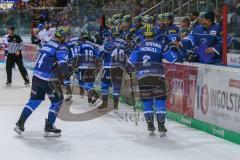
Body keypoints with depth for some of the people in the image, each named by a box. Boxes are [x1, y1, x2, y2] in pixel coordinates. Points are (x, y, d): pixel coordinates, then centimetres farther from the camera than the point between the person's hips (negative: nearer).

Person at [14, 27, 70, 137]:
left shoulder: (46, 44, 14)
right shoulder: (61, 48, -9)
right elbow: (62, 64, -25)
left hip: (36, 76, 7)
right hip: (48, 80, -7)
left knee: (34, 100, 20)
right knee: (57, 100, 9)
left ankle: (20, 123, 18)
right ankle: (49, 127, 9)